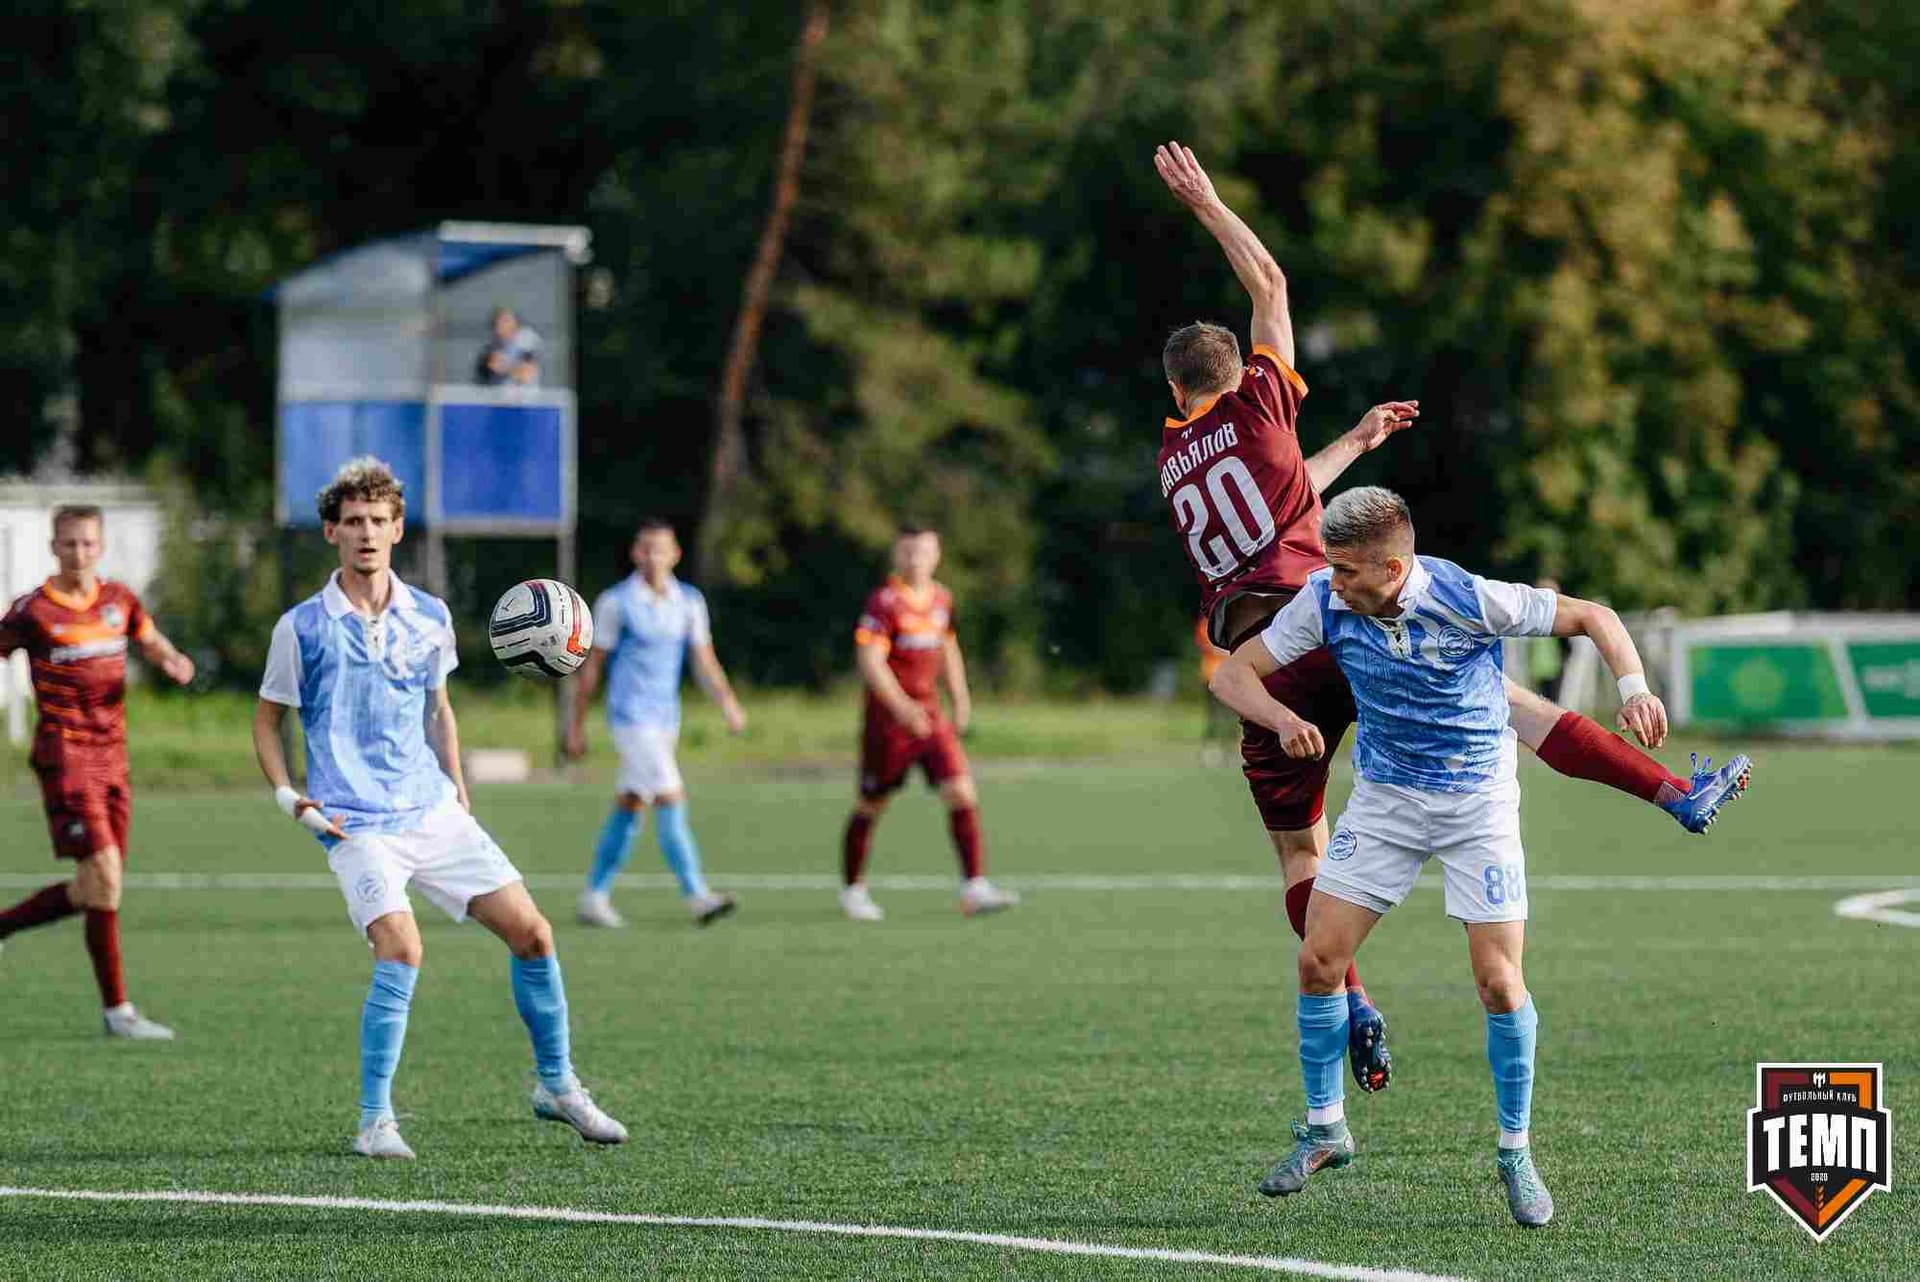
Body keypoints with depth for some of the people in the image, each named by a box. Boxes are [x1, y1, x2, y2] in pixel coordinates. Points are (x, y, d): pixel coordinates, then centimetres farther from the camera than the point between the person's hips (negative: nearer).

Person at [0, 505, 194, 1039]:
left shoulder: (119, 599, 9)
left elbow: (151, 642, 22)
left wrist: (173, 661, -1)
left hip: (112, 758, 7)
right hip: (64, 755, -7)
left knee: (90, 892, 7)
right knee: (105, 874, -14)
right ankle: (116, 1009, -9)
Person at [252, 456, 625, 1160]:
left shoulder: (429, 618, 7)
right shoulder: (302, 627, -4)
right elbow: (266, 720, 6)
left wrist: (457, 787, 14)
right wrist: (290, 798, -7)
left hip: (434, 811, 5)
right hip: (356, 825, -5)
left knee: (531, 932, 1)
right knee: (401, 948, -26)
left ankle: (556, 1085, 20)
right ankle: (375, 1121, -15)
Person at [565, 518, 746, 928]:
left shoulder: (689, 602, 7)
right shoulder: (616, 602, -6)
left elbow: (704, 662, 7)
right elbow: (592, 665, -1)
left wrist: (726, 701, -12)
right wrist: (576, 726, 1)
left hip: (666, 720, 6)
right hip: (630, 717, -6)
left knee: (629, 808, 11)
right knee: (672, 800, -17)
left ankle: (594, 896, 21)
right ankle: (697, 897, -21)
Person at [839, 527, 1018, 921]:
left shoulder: (941, 599, 7)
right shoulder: (883, 603, -14)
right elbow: (870, 662, -23)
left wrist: (960, 700, 19)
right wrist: (901, 706, -34)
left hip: (930, 716, 5)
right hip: (887, 718, -5)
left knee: (961, 792, -11)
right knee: (871, 805, 7)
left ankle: (974, 888, -13)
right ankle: (852, 889, 25)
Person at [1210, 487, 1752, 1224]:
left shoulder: (1470, 602, -24)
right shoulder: (1325, 601, -15)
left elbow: (1591, 617, -13)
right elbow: (1234, 674, -8)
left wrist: (1634, 687, -30)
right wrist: (1283, 719, -29)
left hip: (1477, 800, -3)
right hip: (1384, 797, 3)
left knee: (1499, 982, -10)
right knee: (1319, 959, -5)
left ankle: (1515, 1153, 6)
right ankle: (1325, 1129, 13)